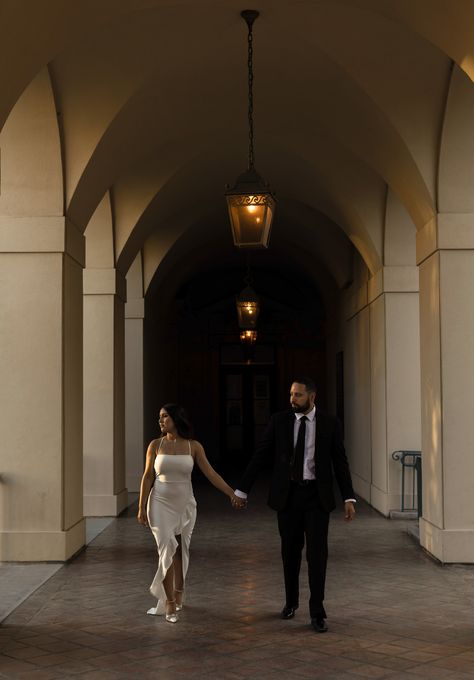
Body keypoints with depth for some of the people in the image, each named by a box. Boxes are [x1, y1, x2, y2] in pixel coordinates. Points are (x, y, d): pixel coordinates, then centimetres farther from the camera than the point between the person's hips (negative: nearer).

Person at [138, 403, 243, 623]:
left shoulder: (193, 446, -2)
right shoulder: (155, 445, -2)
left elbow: (211, 474, -2)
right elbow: (147, 477, 0)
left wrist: (232, 494, -8)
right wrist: (141, 508, -2)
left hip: (185, 505, 1)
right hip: (161, 504, -1)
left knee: (181, 551, 9)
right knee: (167, 550, -8)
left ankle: (177, 594, 31)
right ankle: (170, 602, -2)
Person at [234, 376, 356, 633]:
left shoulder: (330, 423, -2)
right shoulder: (279, 421, -1)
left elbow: (340, 462, 1)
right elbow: (260, 456, 1)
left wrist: (349, 498, -5)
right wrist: (242, 490, 0)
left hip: (317, 495, -1)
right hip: (287, 494, 1)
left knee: (317, 552, -6)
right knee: (290, 551, 12)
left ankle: (317, 612, 2)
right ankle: (291, 600, 32)